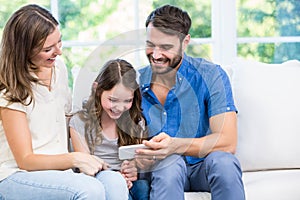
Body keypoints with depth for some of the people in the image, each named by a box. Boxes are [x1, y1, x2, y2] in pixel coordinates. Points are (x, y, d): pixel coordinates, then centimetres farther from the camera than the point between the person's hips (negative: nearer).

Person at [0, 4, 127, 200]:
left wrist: (86, 160, -1)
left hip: (58, 169, 6)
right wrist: (74, 159, -28)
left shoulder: (58, 67, 7)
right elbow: (25, 160, -14)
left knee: (115, 182, -25)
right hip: (16, 177, -6)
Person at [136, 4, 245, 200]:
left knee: (223, 161, -35)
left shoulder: (210, 76, -8)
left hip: (202, 167, 0)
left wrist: (176, 145, -33)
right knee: (171, 163, -34)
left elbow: (228, 142, -17)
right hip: (160, 170, 1)